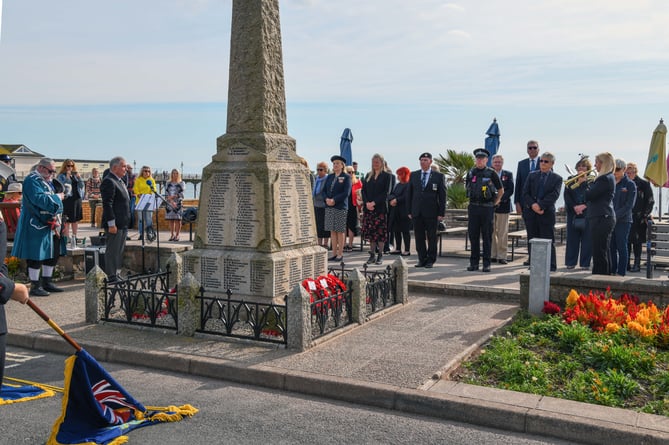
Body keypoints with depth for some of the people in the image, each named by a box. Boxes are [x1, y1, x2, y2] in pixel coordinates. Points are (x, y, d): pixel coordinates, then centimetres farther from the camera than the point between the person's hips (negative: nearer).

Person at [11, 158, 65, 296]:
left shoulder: (48, 181, 16)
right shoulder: (32, 180, -12)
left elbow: (55, 201, 18)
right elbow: (40, 199, -25)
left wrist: (56, 219, 5)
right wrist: (57, 197, -13)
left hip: (49, 225, 10)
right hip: (36, 225, -9)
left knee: (53, 253, 13)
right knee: (36, 255, -3)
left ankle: (47, 282, 24)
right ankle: (35, 286, 5)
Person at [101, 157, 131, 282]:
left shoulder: (120, 181, 18)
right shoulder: (108, 182, -14)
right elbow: (107, 204, -20)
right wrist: (111, 224, -22)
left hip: (123, 224, 10)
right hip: (115, 224, -10)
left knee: (120, 251, 15)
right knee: (113, 251, -4)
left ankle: (116, 274, 24)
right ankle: (111, 277, 2)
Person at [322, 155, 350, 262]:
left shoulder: (346, 177, -2)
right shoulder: (330, 177, 14)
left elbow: (346, 193, -11)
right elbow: (324, 190, 11)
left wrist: (334, 200, -17)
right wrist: (326, 199, -9)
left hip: (341, 207, -5)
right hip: (329, 207, 5)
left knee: (340, 231, 0)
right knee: (332, 231, 7)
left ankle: (340, 254, 6)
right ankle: (334, 253, 14)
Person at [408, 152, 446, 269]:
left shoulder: (439, 176, 1)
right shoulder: (413, 175, 10)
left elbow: (442, 195, 0)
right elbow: (410, 194, 11)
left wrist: (441, 213, -6)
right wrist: (409, 211, 5)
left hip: (431, 212, -3)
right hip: (416, 212, 3)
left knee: (431, 237, 4)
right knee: (419, 237, 6)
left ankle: (431, 260, 14)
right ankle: (422, 259, 16)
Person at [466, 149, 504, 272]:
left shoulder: (491, 173, -3)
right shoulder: (470, 173, 8)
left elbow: (501, 190, 5)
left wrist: (495, 202, 6)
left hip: (487, 208, -3)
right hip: (473, 207, 3)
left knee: (487, 236, 1)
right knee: (473, 235, 4)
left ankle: (486, 263, 6)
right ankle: (474, 262, 12)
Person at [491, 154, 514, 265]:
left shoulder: (508, 175, 7)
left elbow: (510, 190, -2)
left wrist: (500, 200, -14)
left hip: (503, 206, -1)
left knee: (502, 233, -1)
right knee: (491, 232, 4)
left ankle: (502, 256, 4)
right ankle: (492, 255, 11)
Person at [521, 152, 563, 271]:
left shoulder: (557, 178, 3)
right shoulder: (532, 175, 11)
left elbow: (554, 195, -9)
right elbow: (525, 193, 4)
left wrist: (540, 205, -18)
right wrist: (532, 205, -12)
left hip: (547, 213, -3)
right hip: (531, 212, 3)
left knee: (548, 241, -1)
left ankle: (551, 267, 6)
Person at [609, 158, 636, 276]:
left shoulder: (630, 184, -2)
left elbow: (629, 205, -9)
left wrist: (616, 215, -17)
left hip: (623, 220, -4)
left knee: (621, 247, -2)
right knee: (611, 247, 6)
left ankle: (621, 272, 3)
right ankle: (612, 271, 14)